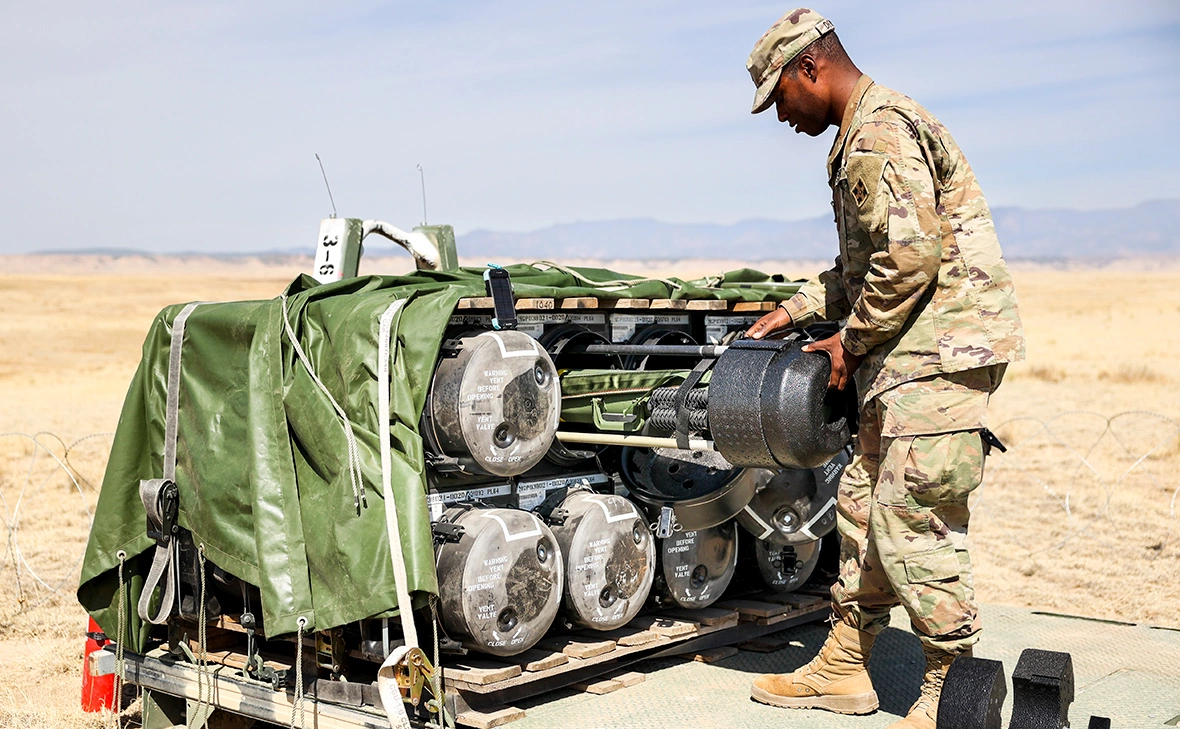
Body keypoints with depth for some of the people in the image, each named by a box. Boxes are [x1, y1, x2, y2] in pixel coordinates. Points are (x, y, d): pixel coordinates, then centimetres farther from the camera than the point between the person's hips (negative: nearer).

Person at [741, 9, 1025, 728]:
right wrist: (798, 309, 22)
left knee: (912, 520, -8)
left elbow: (912, 253, -23)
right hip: (909, 355, 11)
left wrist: (853, 340, -13)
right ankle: (846, 669, 23)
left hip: (939, 351, -11)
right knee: (863, 502, 13)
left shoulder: (880, 130, -13)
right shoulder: (866, 135, 22)